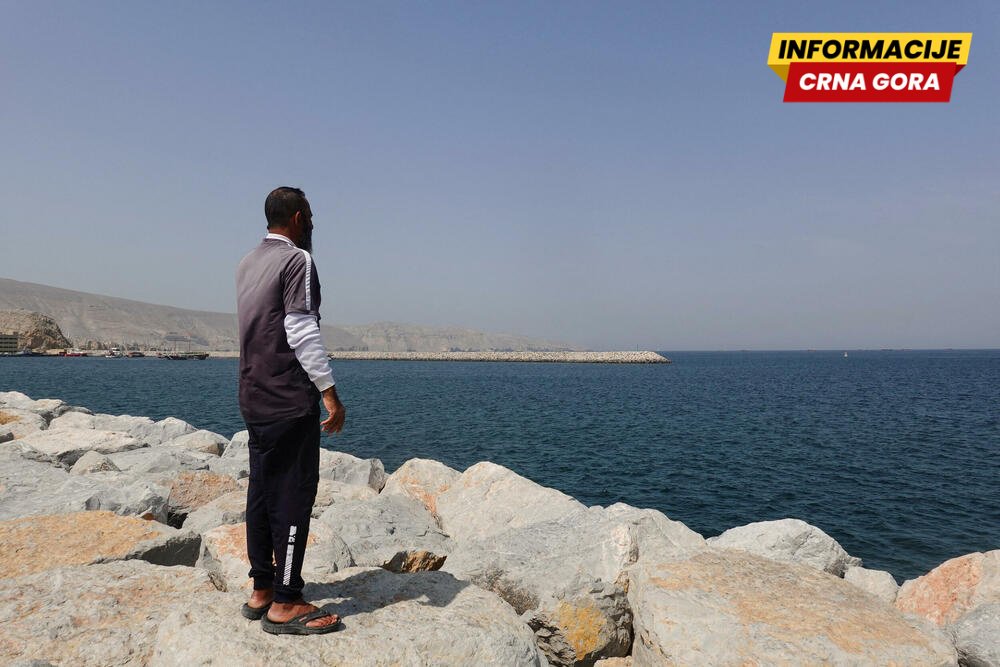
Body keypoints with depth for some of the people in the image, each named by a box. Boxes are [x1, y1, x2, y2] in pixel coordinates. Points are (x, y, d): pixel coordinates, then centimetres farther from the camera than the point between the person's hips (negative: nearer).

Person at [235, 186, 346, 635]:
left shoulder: (248, 263, 17)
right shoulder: (297, 260, -11)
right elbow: (302, 332, -18)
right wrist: (330, 392, -17)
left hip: (254, 397, 9)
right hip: (289, 400, -9)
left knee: (262, 493, 13)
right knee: (293, 495, -5)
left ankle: (261, 591, 22)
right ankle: (284, 605, 0)